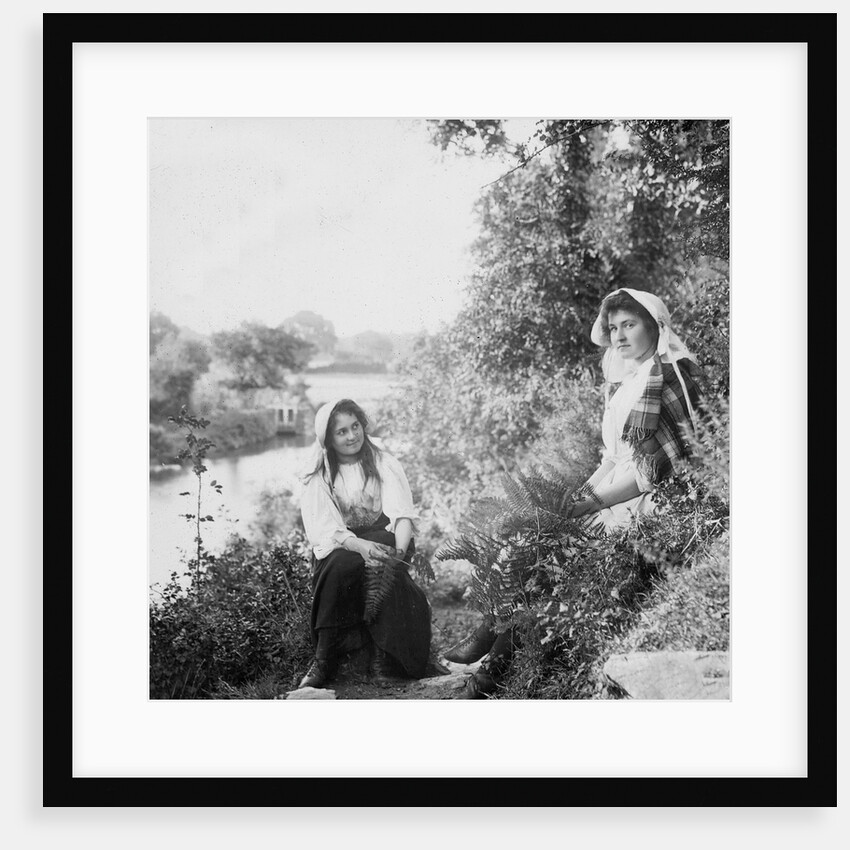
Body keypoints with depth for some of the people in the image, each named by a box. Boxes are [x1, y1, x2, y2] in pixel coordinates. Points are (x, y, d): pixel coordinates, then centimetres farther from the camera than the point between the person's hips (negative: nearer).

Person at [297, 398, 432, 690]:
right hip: (341, 544, 0)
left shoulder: (382, 461, 3)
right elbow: (324, 527, -11)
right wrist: (361, 546, -30)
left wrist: (400, 550, -29)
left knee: (380, 568, -34)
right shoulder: (319, 475, 3)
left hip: (384, 537, 0)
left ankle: (381, 657, -30)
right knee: (343, 564, -34)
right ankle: (324, 660, -30)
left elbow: (403, 513, -8)